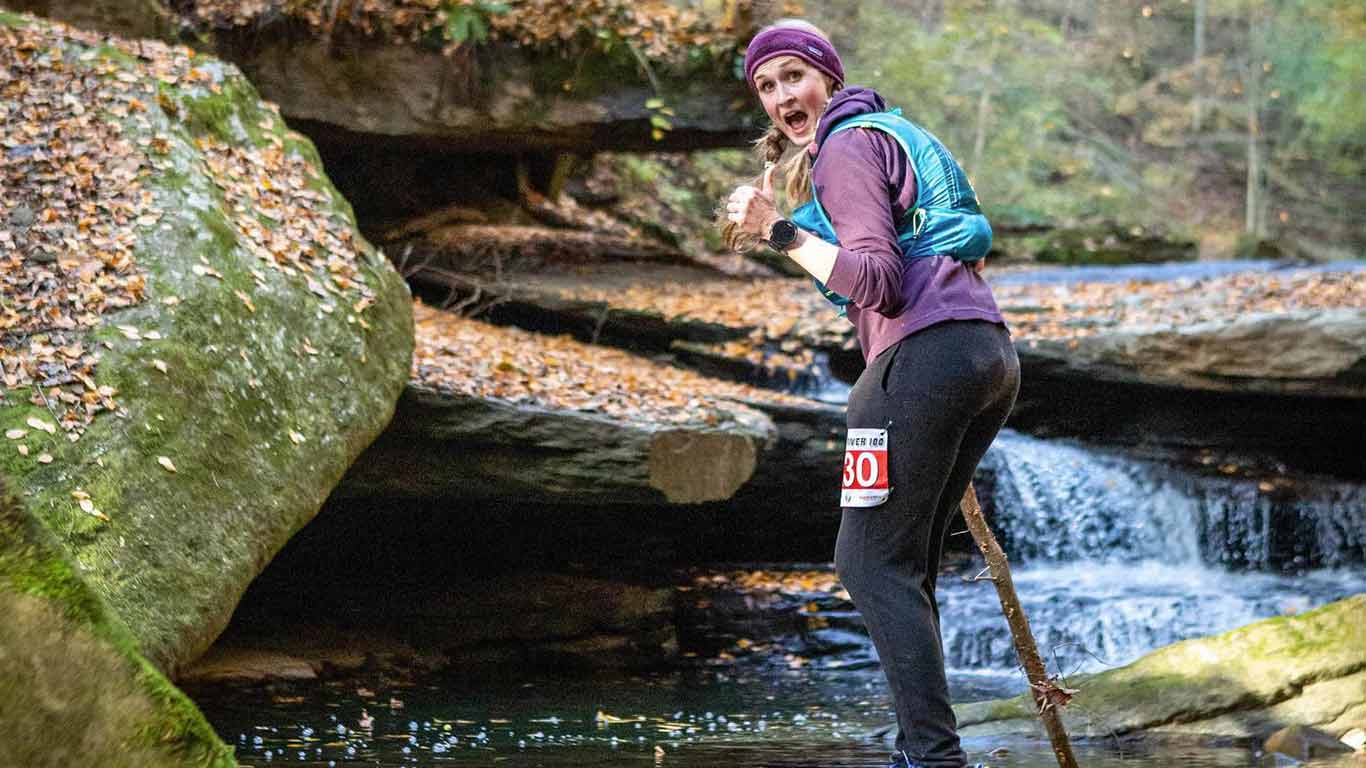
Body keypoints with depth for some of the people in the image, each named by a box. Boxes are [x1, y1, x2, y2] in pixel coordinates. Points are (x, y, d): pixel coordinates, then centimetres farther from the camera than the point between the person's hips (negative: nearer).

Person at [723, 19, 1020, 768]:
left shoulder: (847, 148, -3)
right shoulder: (894, 133, 27)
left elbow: (877, 280, -13)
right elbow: (969, 252, 29)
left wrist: (783, 234, -12)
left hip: (925, 354, -10)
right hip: (990, 351, 10)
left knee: (871, 562, -9)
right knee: (905, 563, 13)